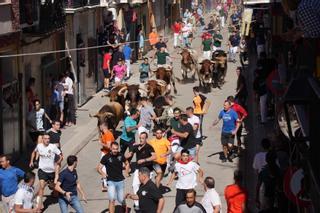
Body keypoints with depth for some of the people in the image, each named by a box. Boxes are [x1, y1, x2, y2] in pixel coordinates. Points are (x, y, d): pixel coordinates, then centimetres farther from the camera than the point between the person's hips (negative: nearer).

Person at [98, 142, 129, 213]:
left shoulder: (120, 156, 0)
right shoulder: (106, 157, -9)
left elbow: (127, 163, 19)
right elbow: (99, 168, -5)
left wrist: (126, 172, 3)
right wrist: (103, 174, -24)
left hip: (120, 180, 3)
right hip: (111, 181, -3)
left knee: (121, 200, 12)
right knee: (112, 199, -16)